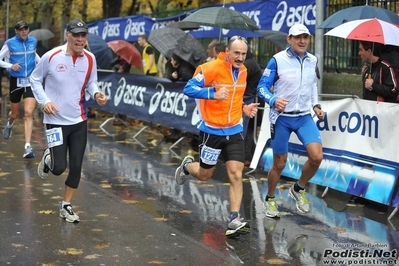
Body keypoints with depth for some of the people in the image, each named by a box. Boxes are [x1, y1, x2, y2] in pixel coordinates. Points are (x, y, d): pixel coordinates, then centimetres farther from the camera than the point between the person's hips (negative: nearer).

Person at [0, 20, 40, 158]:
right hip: (16, 81, -1)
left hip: (31, 81, 1)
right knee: (15, 114, 13)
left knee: (29, 113, -12)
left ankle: (27, 147, -13)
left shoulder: (33, 41, 3)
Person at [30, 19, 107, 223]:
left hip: (79, 121, 4)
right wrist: (44, 101, -13)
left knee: (76, 167, 4)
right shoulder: (51, 56, -12)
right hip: (56, 120, -3)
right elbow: (35, 79, 1)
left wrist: (96, 94, -11)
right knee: (59, 168, -7)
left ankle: (66, 207, 23)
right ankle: (48, 158, 30)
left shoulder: (90, 59, -2)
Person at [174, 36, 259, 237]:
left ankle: (234, 220, -3)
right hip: (212, 131, -5)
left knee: (236, 175, -6)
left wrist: (243, 108, 4)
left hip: (234, 131, 5)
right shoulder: (211, 68, -17)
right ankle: (187, 166, 45)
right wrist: (213, 94, -31)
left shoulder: (242, 71, 5)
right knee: (204, 175, 11)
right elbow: (189, 89, -18)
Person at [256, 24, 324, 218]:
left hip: (304, 117, 4)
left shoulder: (313, 60, 4)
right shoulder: (277, 60, -11)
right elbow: (262, 87, -9)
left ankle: (298, 189, 15)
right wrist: (273, 100, -28)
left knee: (317, 157, -12)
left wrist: (315, 105, 8)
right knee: (279, 164, 4)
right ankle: (270, 199, 29)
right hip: (281, 118, -4)